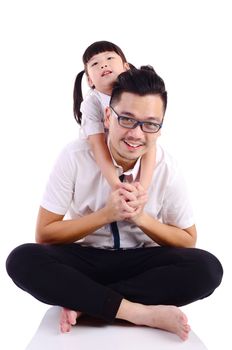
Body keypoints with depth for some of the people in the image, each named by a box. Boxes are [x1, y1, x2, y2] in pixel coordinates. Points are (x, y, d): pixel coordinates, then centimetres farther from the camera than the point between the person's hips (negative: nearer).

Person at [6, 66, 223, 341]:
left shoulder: (166, 167, -10)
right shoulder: (75, 156, -14)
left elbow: (187, 241, 0)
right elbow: (44, 235, -10)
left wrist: (140, 217, -18)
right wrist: (106, 214, -23)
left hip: (140, 262, 1)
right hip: (83, 258, -1)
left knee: (207, 267, -28)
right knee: (22, 259, -31)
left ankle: (81, 300, -23)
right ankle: (141, 312, -28)